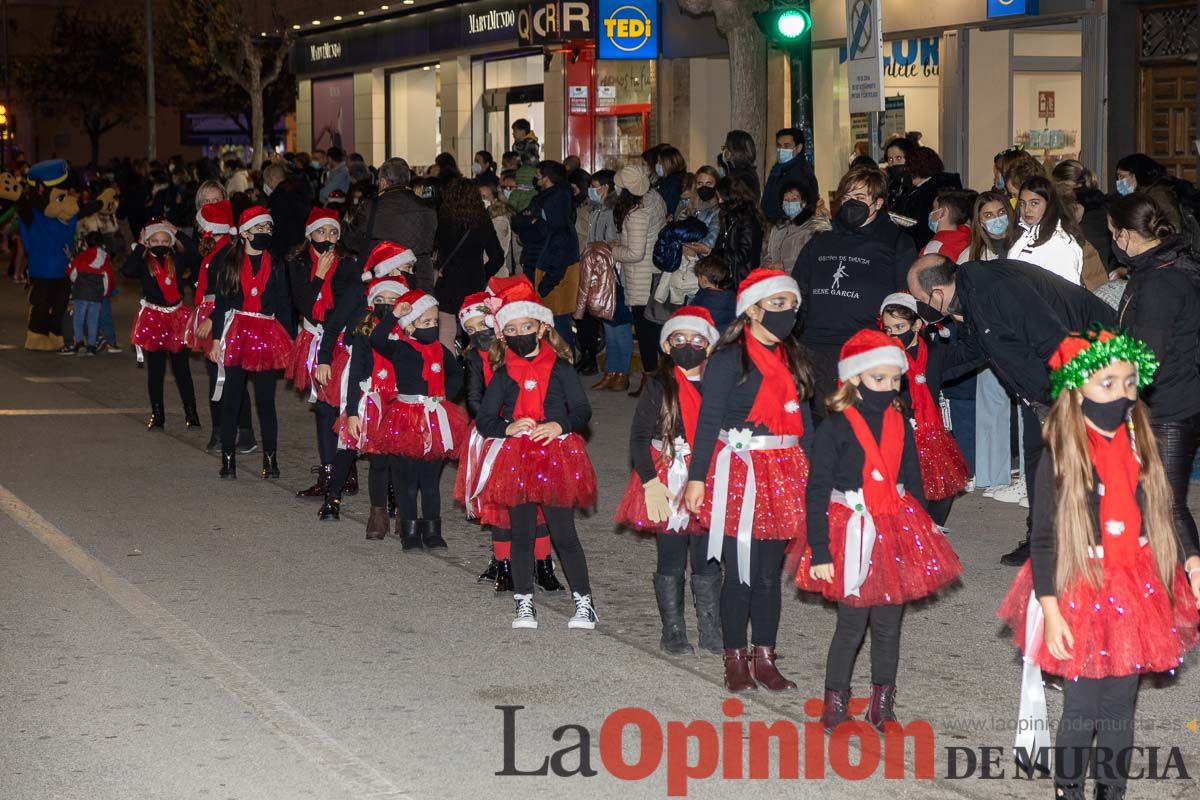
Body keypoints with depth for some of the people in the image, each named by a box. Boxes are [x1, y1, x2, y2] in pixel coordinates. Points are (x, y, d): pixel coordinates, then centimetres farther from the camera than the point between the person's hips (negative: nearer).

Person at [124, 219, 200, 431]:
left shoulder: (177, 261, 3)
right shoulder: (143, 263, -4)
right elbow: (127, 270, -23)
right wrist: (140, 246, -15)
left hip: (177, 318, 1)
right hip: (153, 319, -1)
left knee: (181, 369, 6)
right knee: (155, 370, 7)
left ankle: (191, 413, 13)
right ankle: (157, 414, 16)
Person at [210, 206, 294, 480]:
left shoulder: (276, 265, 7)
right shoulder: (230, 262, 4)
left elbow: (284, 304, 10)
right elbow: (221, 302, 5)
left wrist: (288, 341, 4)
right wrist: (217, 338, -1)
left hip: (267, 336, 0)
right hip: (235, 334, 0)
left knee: (266, 400, 2)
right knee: (231, 399, 0)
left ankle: (270, 459, 11)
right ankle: (228, 460, 7)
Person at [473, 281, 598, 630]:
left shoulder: (560, 367, 3)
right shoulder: (503, 375, 7)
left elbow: (582, 410, 2)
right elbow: (484, 420, 6)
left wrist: (560, 425, -16)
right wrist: (509, 427, -12)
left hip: (557, 455, -2)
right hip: (515, 458, 2)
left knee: (564, 533, 0)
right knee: (522, 533, 7)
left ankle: (583, 601, 8)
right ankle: (524, 603, 17)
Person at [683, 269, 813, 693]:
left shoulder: (792, 359, 13)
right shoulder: (730, 358, -6)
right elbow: (708, 420, -8)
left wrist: (812, 474, 13)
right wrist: (697, 477, -13)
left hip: (783, 473, 6)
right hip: (739, 471, -6)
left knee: (770, 572, 8)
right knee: (740, 571, -2)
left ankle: (764, 658, 16)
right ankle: (735, 660, 9)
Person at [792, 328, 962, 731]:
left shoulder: (900, 426, 7)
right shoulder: (835, 428, -9)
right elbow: (817, 491, -9)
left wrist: (920, 536, 15)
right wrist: (819, 551, -13)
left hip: (896, 532, 5)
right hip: (852, 534, -4)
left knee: (889, 623, 10)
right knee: (852, 623, -1)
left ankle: (883, 704, 21)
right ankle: (835, 702, 14)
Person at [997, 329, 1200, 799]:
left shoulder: (1140, 451, 3)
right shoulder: (1060, 462, -11)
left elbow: (1158, 522, 10)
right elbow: (1044, 540, -10)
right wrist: (1050, 610, -14)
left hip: (1136, 596, 4)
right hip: (1082, 595, -4)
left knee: (1120, 709, 13)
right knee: (1081, 711, 4)